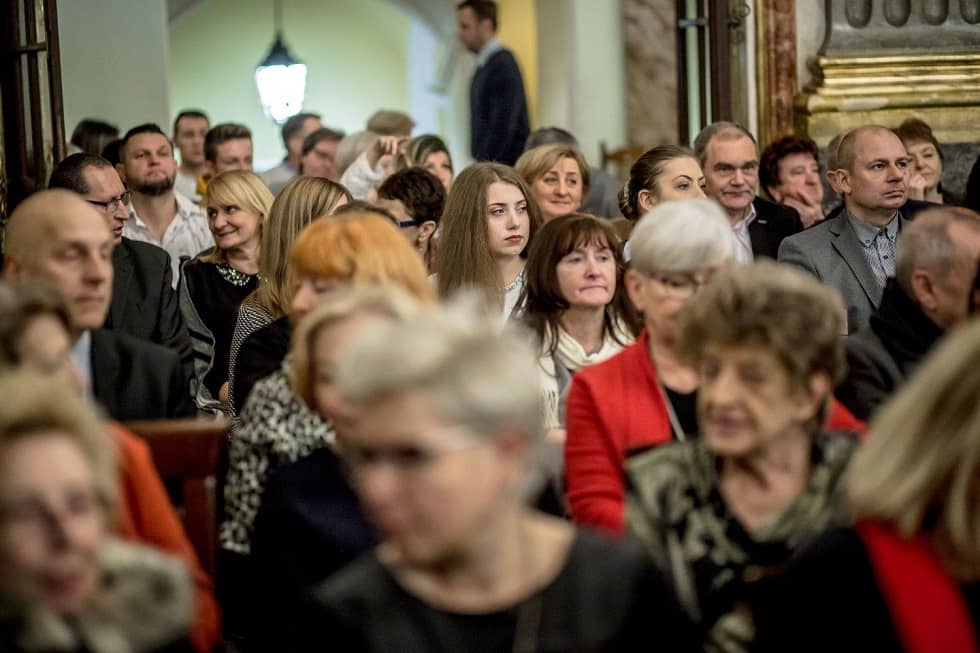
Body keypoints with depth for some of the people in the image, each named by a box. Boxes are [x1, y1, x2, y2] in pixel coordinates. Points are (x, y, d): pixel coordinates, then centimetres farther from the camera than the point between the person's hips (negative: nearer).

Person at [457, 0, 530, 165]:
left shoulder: (503, 65, -13)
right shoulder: (484, 65, 15)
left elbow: (502, 127, -19)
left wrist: (487, 166, -19)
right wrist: (479, 161, 11)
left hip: (507, 164, -8)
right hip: (488, 164, 8)